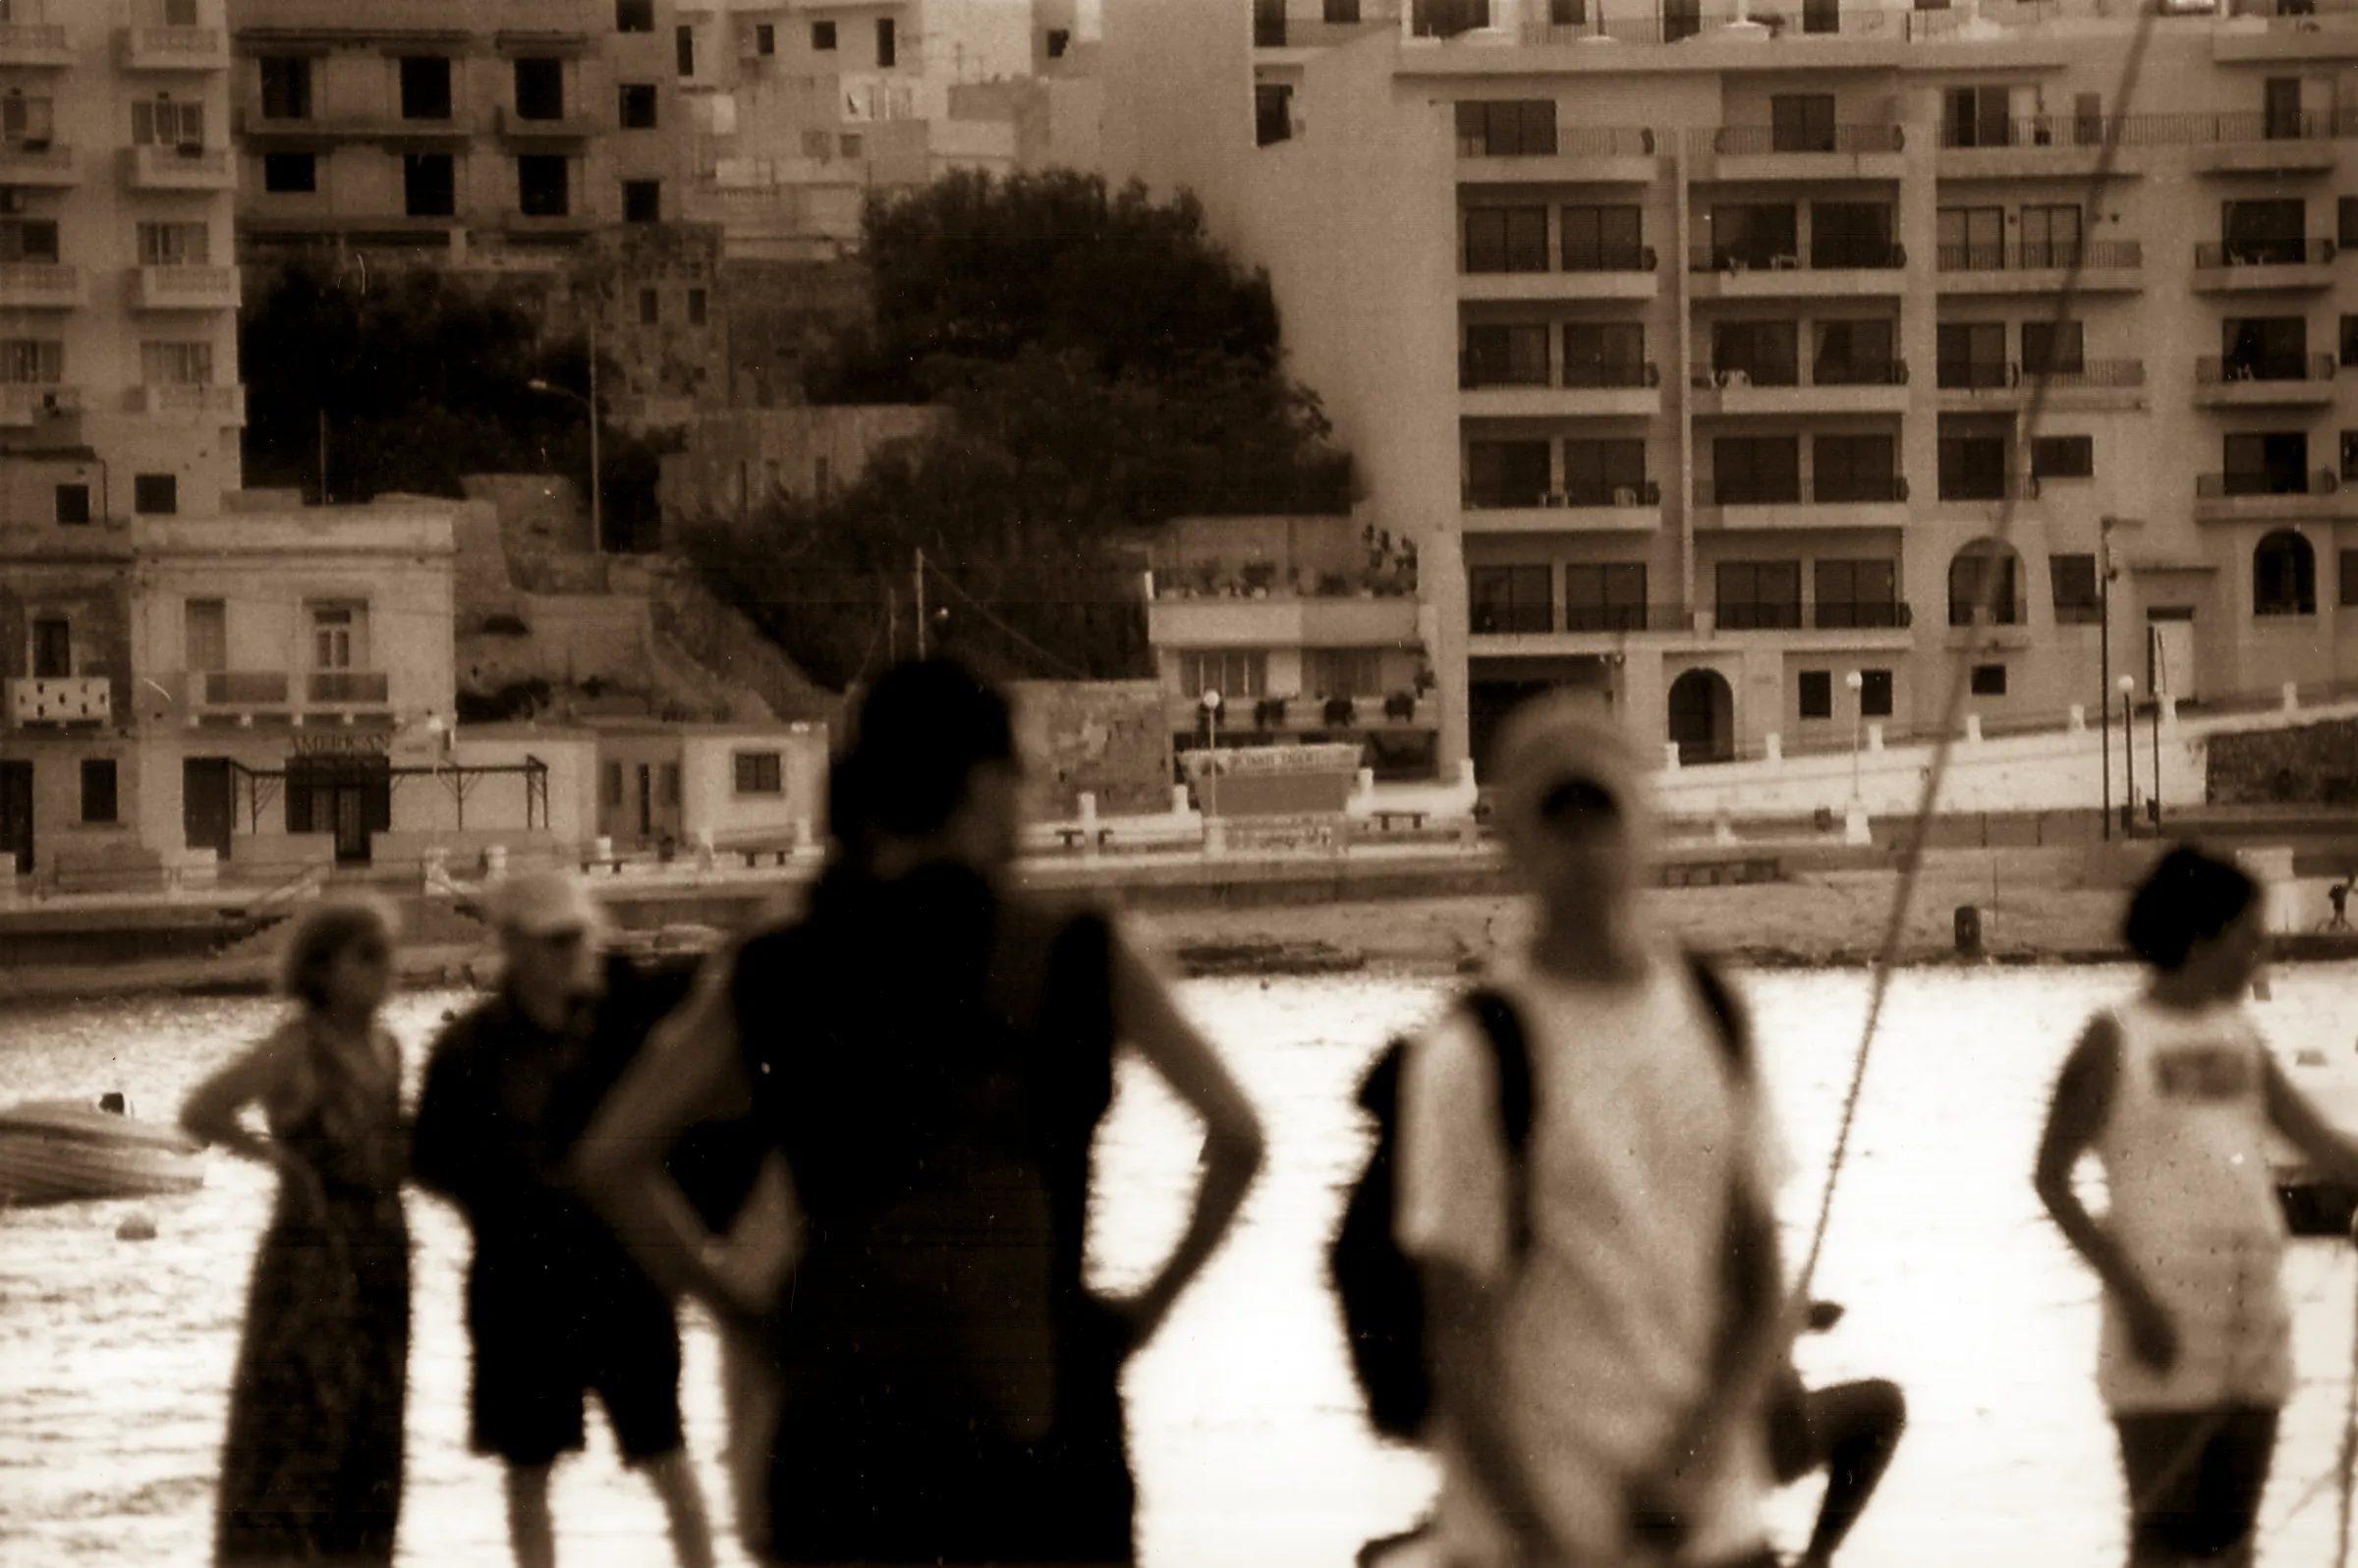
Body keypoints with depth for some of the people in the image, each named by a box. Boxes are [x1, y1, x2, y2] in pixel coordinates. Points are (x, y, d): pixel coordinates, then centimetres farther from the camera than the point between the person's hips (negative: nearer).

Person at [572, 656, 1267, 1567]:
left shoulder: (781, 976, 5)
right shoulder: (1070, 960, -3)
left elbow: (610, 1156, 4)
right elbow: (1235, 1135, -9)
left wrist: (740, 1301, 9)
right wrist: (1153, 1303, 2)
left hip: (835, 1414, 3)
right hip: (1034, 1416, -3)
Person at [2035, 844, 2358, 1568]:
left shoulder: (2239, 1037, 12)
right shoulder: (2116, 1040, -5)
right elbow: (2052, 1180, -6)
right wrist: (2132, 1293, -13)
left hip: (2252, 1309, 6)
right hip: (2165, 1317, -6)